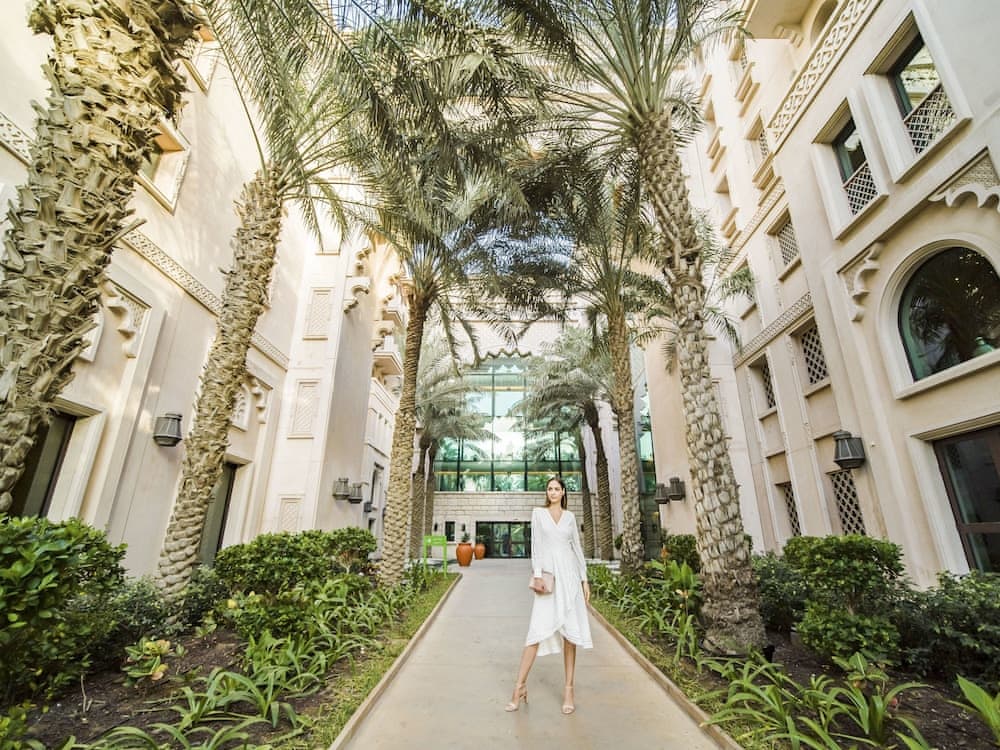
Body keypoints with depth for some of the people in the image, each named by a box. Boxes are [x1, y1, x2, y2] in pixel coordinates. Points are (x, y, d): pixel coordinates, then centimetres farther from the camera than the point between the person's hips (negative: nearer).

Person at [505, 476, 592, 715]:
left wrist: (584, 580, 7)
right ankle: (520, 685, 8)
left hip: (569, 574, 2)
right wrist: (536, 575, -10)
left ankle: (569, 690, 15)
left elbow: (577, 548, 11)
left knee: (570, 631, 4)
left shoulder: (570, 517, 10)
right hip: (548, 573, -2)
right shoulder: (538, 513, 4)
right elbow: (536, 545, -2)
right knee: (538, 629, -4)